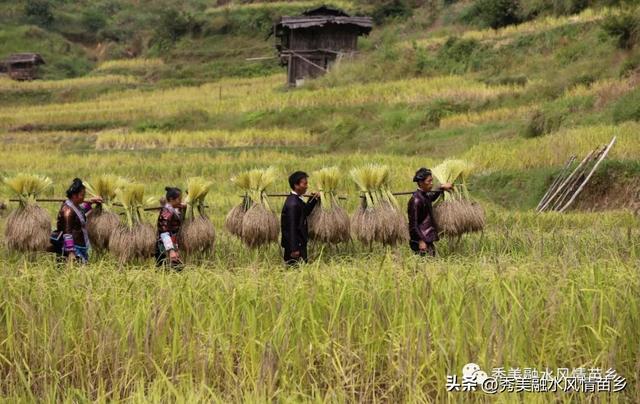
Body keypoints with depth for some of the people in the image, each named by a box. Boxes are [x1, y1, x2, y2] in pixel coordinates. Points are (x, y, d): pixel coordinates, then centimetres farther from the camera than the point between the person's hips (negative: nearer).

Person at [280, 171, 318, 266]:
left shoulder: (297, 200, 7)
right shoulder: (293, 204, -22)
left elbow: (305, 213, 23)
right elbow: (291, 227, -23)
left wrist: (313, 200, 11)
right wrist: (294, 249, -23)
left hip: (299, 243, 10)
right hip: (295, 244, -10)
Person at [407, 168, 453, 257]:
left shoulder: (426, 196, 12)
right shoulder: (416, 200, -16)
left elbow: (432, 198, 40)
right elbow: (413, 224, -19)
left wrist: (442, 188, 32)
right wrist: (421, 241, -22)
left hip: (429, 241, 10)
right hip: (422, 242, -10)